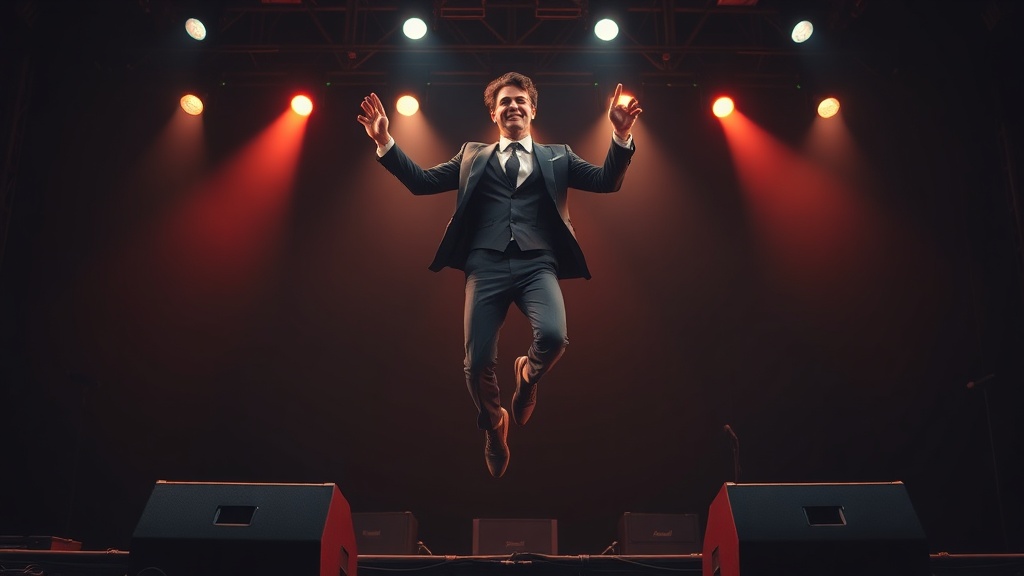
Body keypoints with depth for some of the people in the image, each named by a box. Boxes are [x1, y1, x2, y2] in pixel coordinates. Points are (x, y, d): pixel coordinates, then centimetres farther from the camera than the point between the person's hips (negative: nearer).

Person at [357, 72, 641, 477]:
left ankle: (526, 376, 11)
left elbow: (607, 181, 10)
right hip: (486, 265, 1)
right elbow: (421, 181, 16)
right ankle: (494, 424, 26)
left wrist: (621, 135, -7)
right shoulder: (472, 156, 22)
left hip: (537, 264, -1)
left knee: (553, 337, -28)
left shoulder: (557, 156, 21)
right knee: (478, 361, -8)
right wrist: (384, 141, 4)